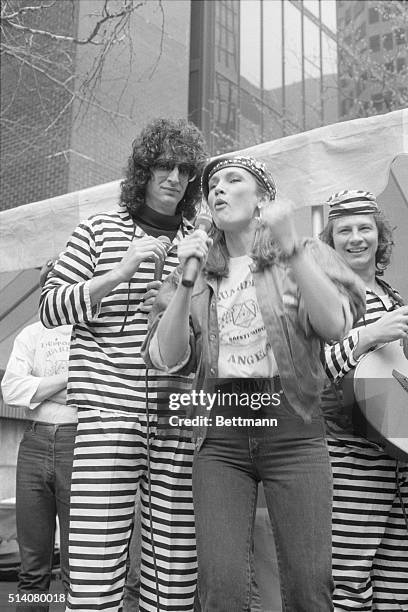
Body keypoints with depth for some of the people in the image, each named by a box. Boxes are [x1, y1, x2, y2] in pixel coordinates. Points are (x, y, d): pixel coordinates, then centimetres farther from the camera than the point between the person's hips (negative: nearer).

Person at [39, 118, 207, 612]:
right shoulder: (99, 232, 9)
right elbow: (51, 307, 2)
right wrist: (120, 274, -11)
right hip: (110, 409, -2)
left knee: (176, 560, 5)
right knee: (95, 561, -4)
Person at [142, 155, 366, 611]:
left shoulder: (304, 255, 7)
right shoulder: (197, 270, 11)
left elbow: (335, 325, -11)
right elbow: (168, 359, 2)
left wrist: (290, 246, -18)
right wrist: (185, 281, -8)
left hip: (292, 427, -1)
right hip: (220, 435, 1)